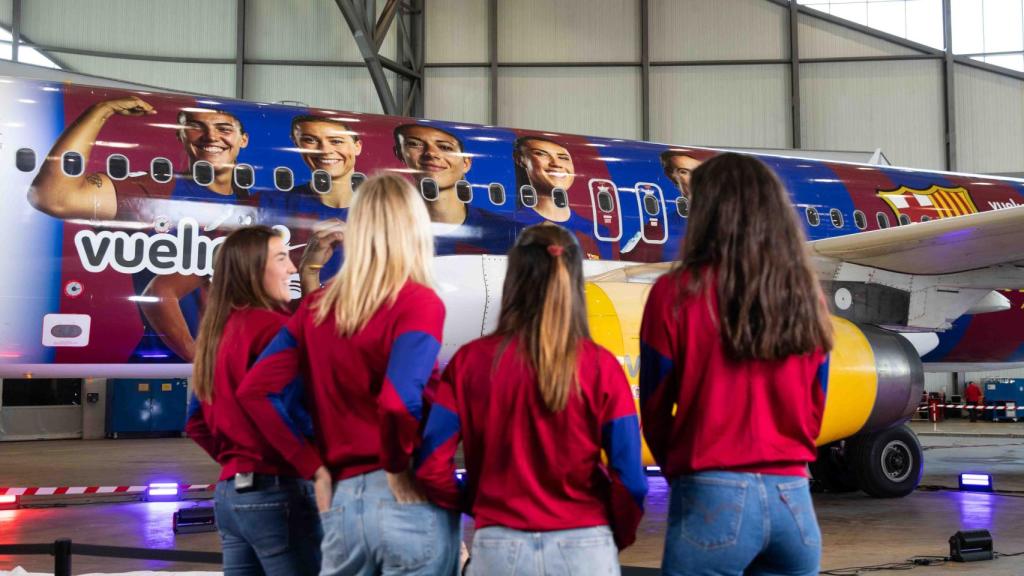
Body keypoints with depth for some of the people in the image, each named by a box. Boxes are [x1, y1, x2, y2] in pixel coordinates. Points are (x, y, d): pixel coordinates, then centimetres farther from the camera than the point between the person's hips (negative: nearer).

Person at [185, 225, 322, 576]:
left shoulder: (216, 332, 13)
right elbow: (295, 413, -21)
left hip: (230, 491, 9)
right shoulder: (271, 327, -14)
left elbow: (197, 423, 18)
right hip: (276, 492, -9)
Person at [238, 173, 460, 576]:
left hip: (341, 501, 5)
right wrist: (399, 472, -9)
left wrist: (314, 468, 7)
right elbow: (398, 402, -25)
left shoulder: (317, 306, 7)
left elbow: (255, 390, 5)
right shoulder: (419, 302, -10)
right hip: (409, 503, -5)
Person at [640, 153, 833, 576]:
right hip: (794, 499, 4)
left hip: (714, 498, -4)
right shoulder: (805, 296, 4)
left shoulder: (678, 293, -8)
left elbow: (655, 410, 0)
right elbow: (813, 413, 11)